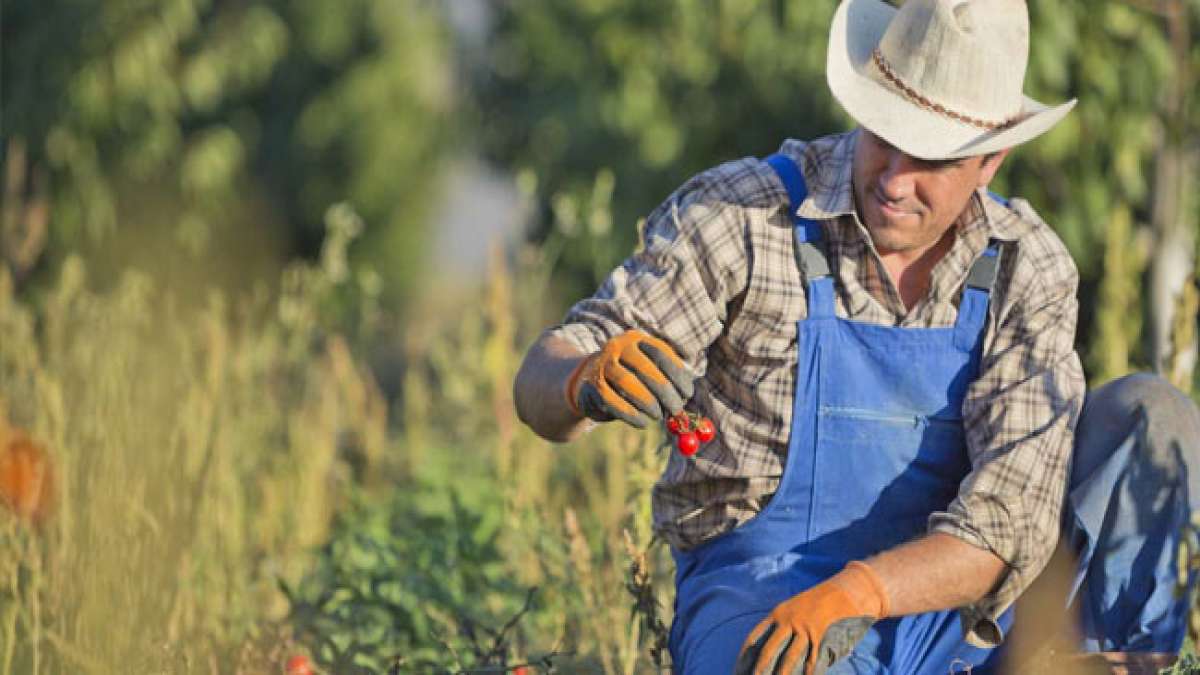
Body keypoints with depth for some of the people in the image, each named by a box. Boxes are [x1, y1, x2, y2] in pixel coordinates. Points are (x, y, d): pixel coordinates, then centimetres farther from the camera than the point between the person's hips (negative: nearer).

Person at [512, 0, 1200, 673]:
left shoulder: (1028, 268, -3)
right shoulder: (738, 216, -8)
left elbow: (1012, 521, -14)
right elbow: (541, 389, -9)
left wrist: (856, 592, -32)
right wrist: (590, 381, -36)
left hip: (953, 612, 4)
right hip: (755, 597, -4)